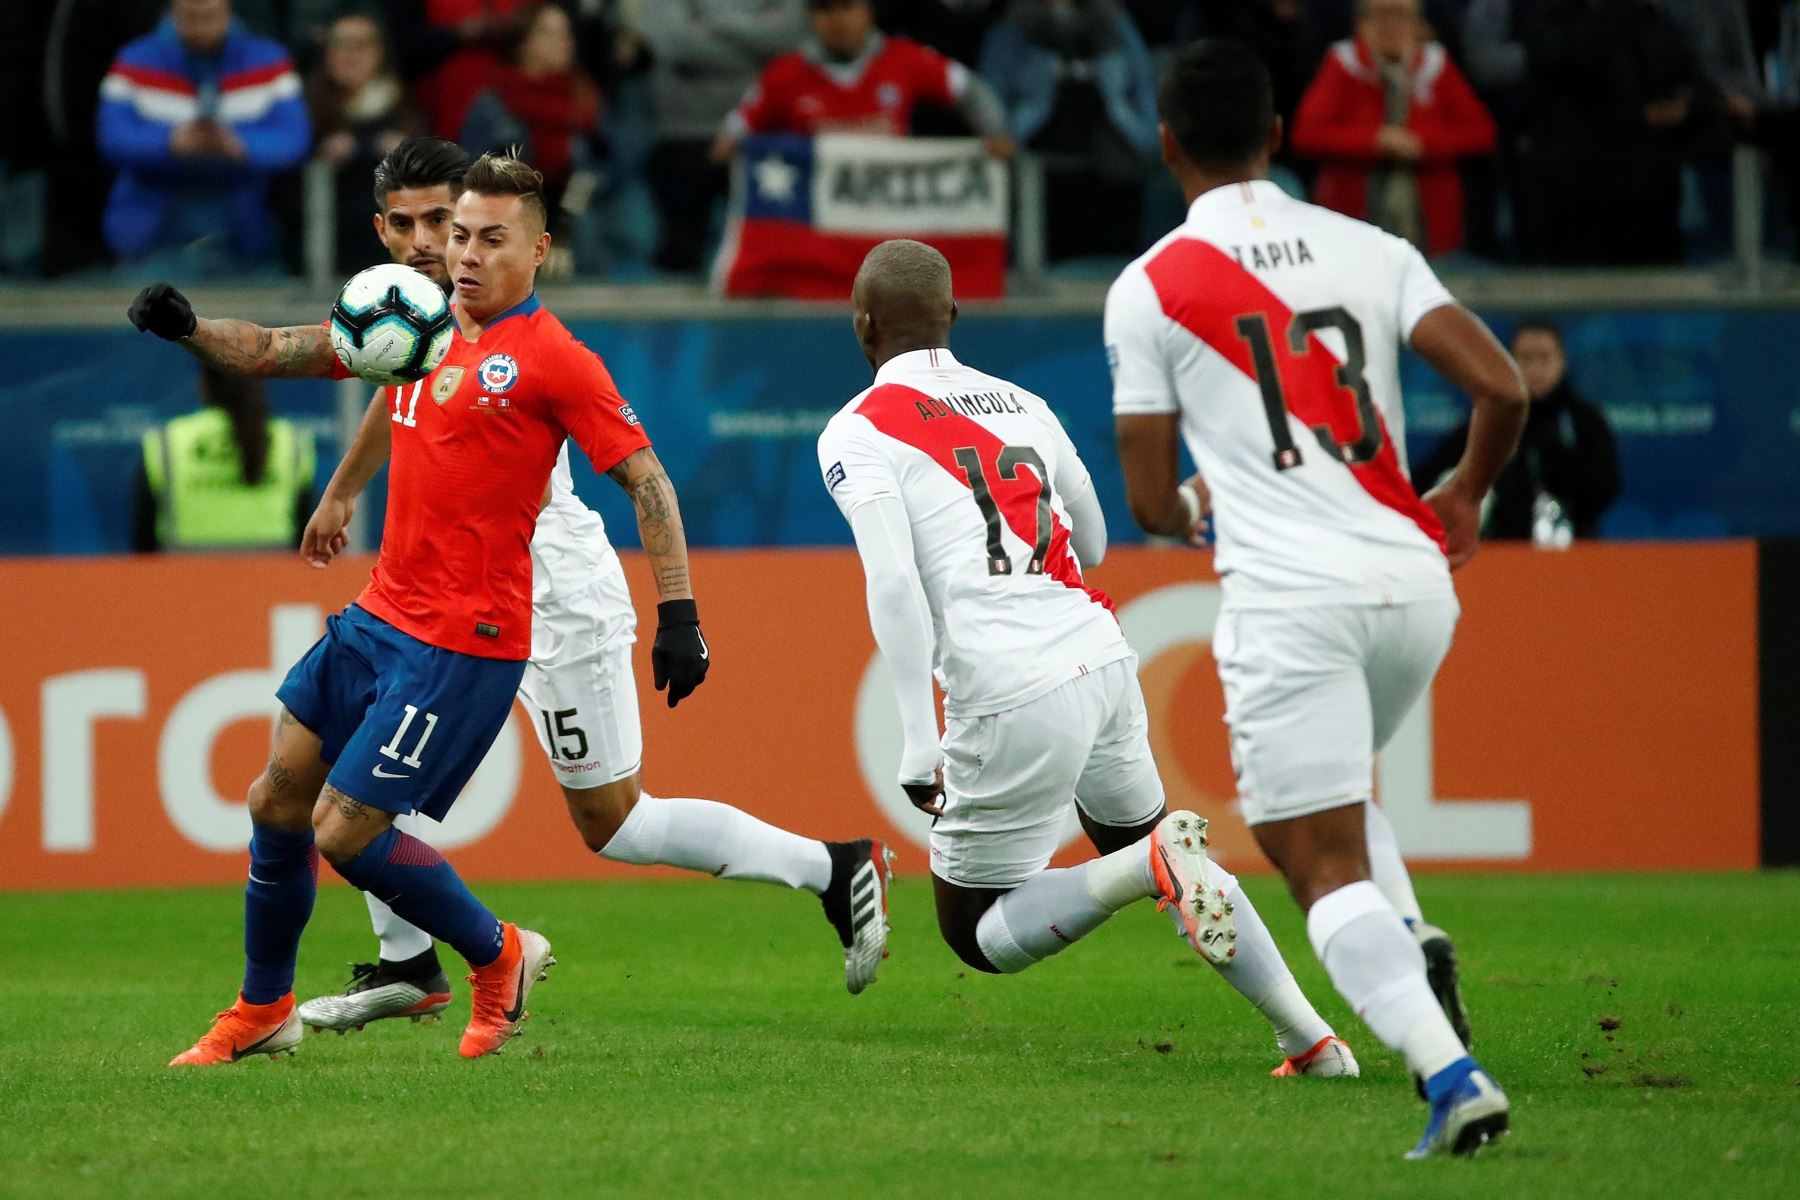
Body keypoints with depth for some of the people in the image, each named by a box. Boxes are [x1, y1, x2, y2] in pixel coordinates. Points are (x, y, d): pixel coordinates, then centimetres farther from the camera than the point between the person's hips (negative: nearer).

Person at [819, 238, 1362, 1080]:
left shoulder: (858, 435, 0)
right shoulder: (1022, 405, 18)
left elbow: (893, 585, -13)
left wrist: (919, 743, -13)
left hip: (1015, 700, -6)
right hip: (1102, 659, 6)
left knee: (981, 938, 9)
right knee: (1141, 838, 30)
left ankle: (1151, 865, -17)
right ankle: (1311, 1036, 18)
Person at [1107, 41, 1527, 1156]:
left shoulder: (1148, 290, 1)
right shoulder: (1371, 250, 8)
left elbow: (1152, 500, 5)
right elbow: (1503, 385, -1)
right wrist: (1468, 494, 18)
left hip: (1289, 598, -5)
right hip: (1414, 587, 5)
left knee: (1324, 865, -4)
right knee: (1339, 798, 31)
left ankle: (1451, 1069, -20)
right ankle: (1413, 960, 12)